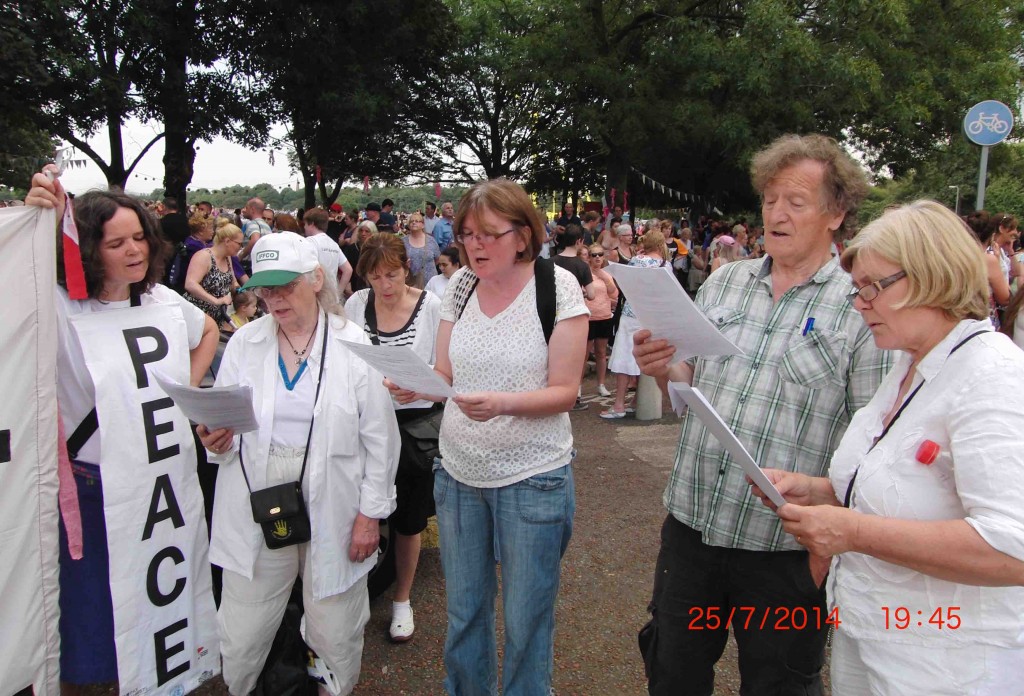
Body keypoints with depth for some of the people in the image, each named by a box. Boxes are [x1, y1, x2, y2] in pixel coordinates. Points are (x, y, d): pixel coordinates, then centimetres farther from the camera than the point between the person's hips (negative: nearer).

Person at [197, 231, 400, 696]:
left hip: (332, 513, -2)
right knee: (240, 641, 11)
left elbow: (380, 438, -4)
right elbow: (224, 426, 7)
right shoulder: (243, 343, 3)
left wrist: (371, 513, -4)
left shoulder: (354, 345, -6)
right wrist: (215, 440, -16)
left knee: (335, 640, 12)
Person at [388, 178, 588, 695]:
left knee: (525, 622, 9)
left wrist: (502, 403, -29)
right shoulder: (460, 285, 2)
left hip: (532, 477, -4)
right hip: (459, 472, 5)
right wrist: (415, 385, -16)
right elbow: (446, 375, 6)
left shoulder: (558, 286, -11)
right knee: (463, 609, 19)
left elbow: (564, 391, -12)